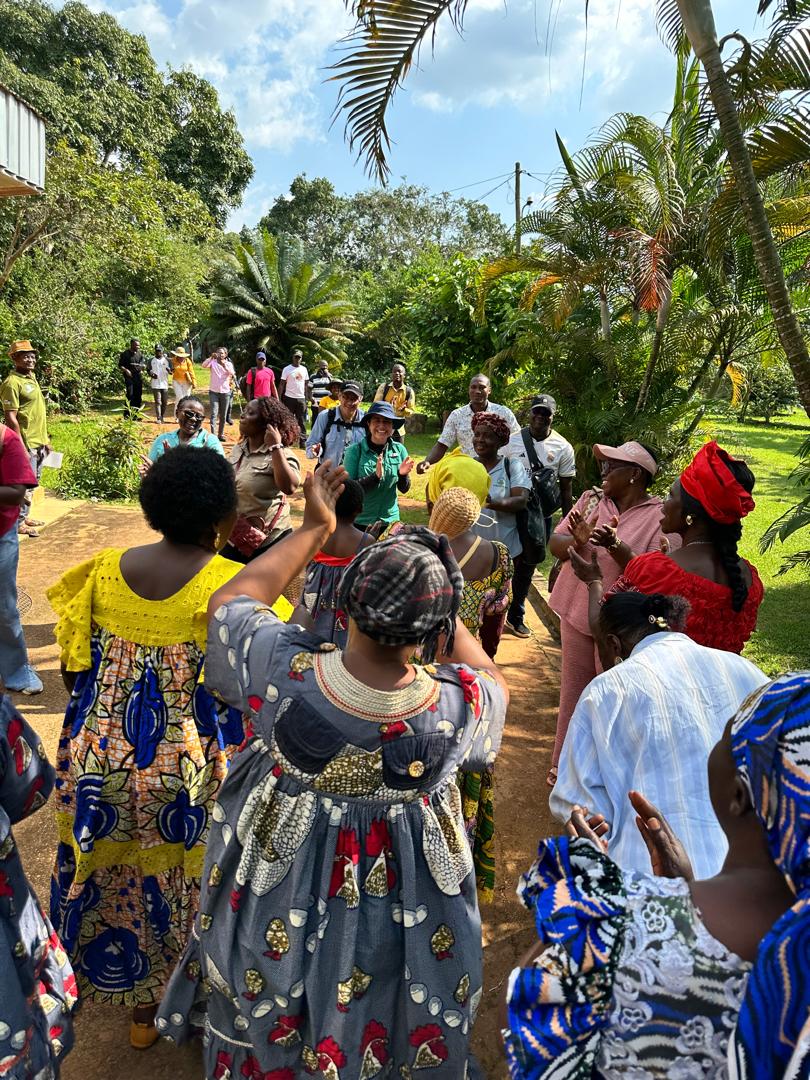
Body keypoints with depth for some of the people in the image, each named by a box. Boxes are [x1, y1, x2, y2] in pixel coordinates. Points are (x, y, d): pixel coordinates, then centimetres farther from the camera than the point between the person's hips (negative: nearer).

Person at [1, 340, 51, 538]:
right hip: (27, 443, -9)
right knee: (24, 483, -2)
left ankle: (25, 516, 28)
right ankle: (19, 523, 8)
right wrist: (21, 447, -22)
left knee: (33, 482, 16)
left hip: (39, 442, 9)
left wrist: (45, 439, 19)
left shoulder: (31, 378, 12)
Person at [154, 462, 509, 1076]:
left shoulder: (285, 671, -32)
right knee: (377, 1028, 32)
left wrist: (314, 527, -3)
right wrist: (440, 603, -6)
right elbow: (495, 682, -2)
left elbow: (230, 600, -9)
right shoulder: (462, 703, -30)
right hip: (400, 907, 0)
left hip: (280, 909, 1)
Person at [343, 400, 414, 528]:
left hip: (390, 519, 3)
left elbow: (404, 489, 4)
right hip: (359, 522, -3)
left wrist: (402, 474, -17)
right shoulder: (354, 451, -11)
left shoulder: (399, 450, -2)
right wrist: (375, 476, -28)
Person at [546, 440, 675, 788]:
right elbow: (555, 543, -2)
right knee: (572, 692, 17)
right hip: (577, 612, 4)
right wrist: (576, 543, -23)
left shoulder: (660, 516, -13)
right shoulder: (591, 499, 2)